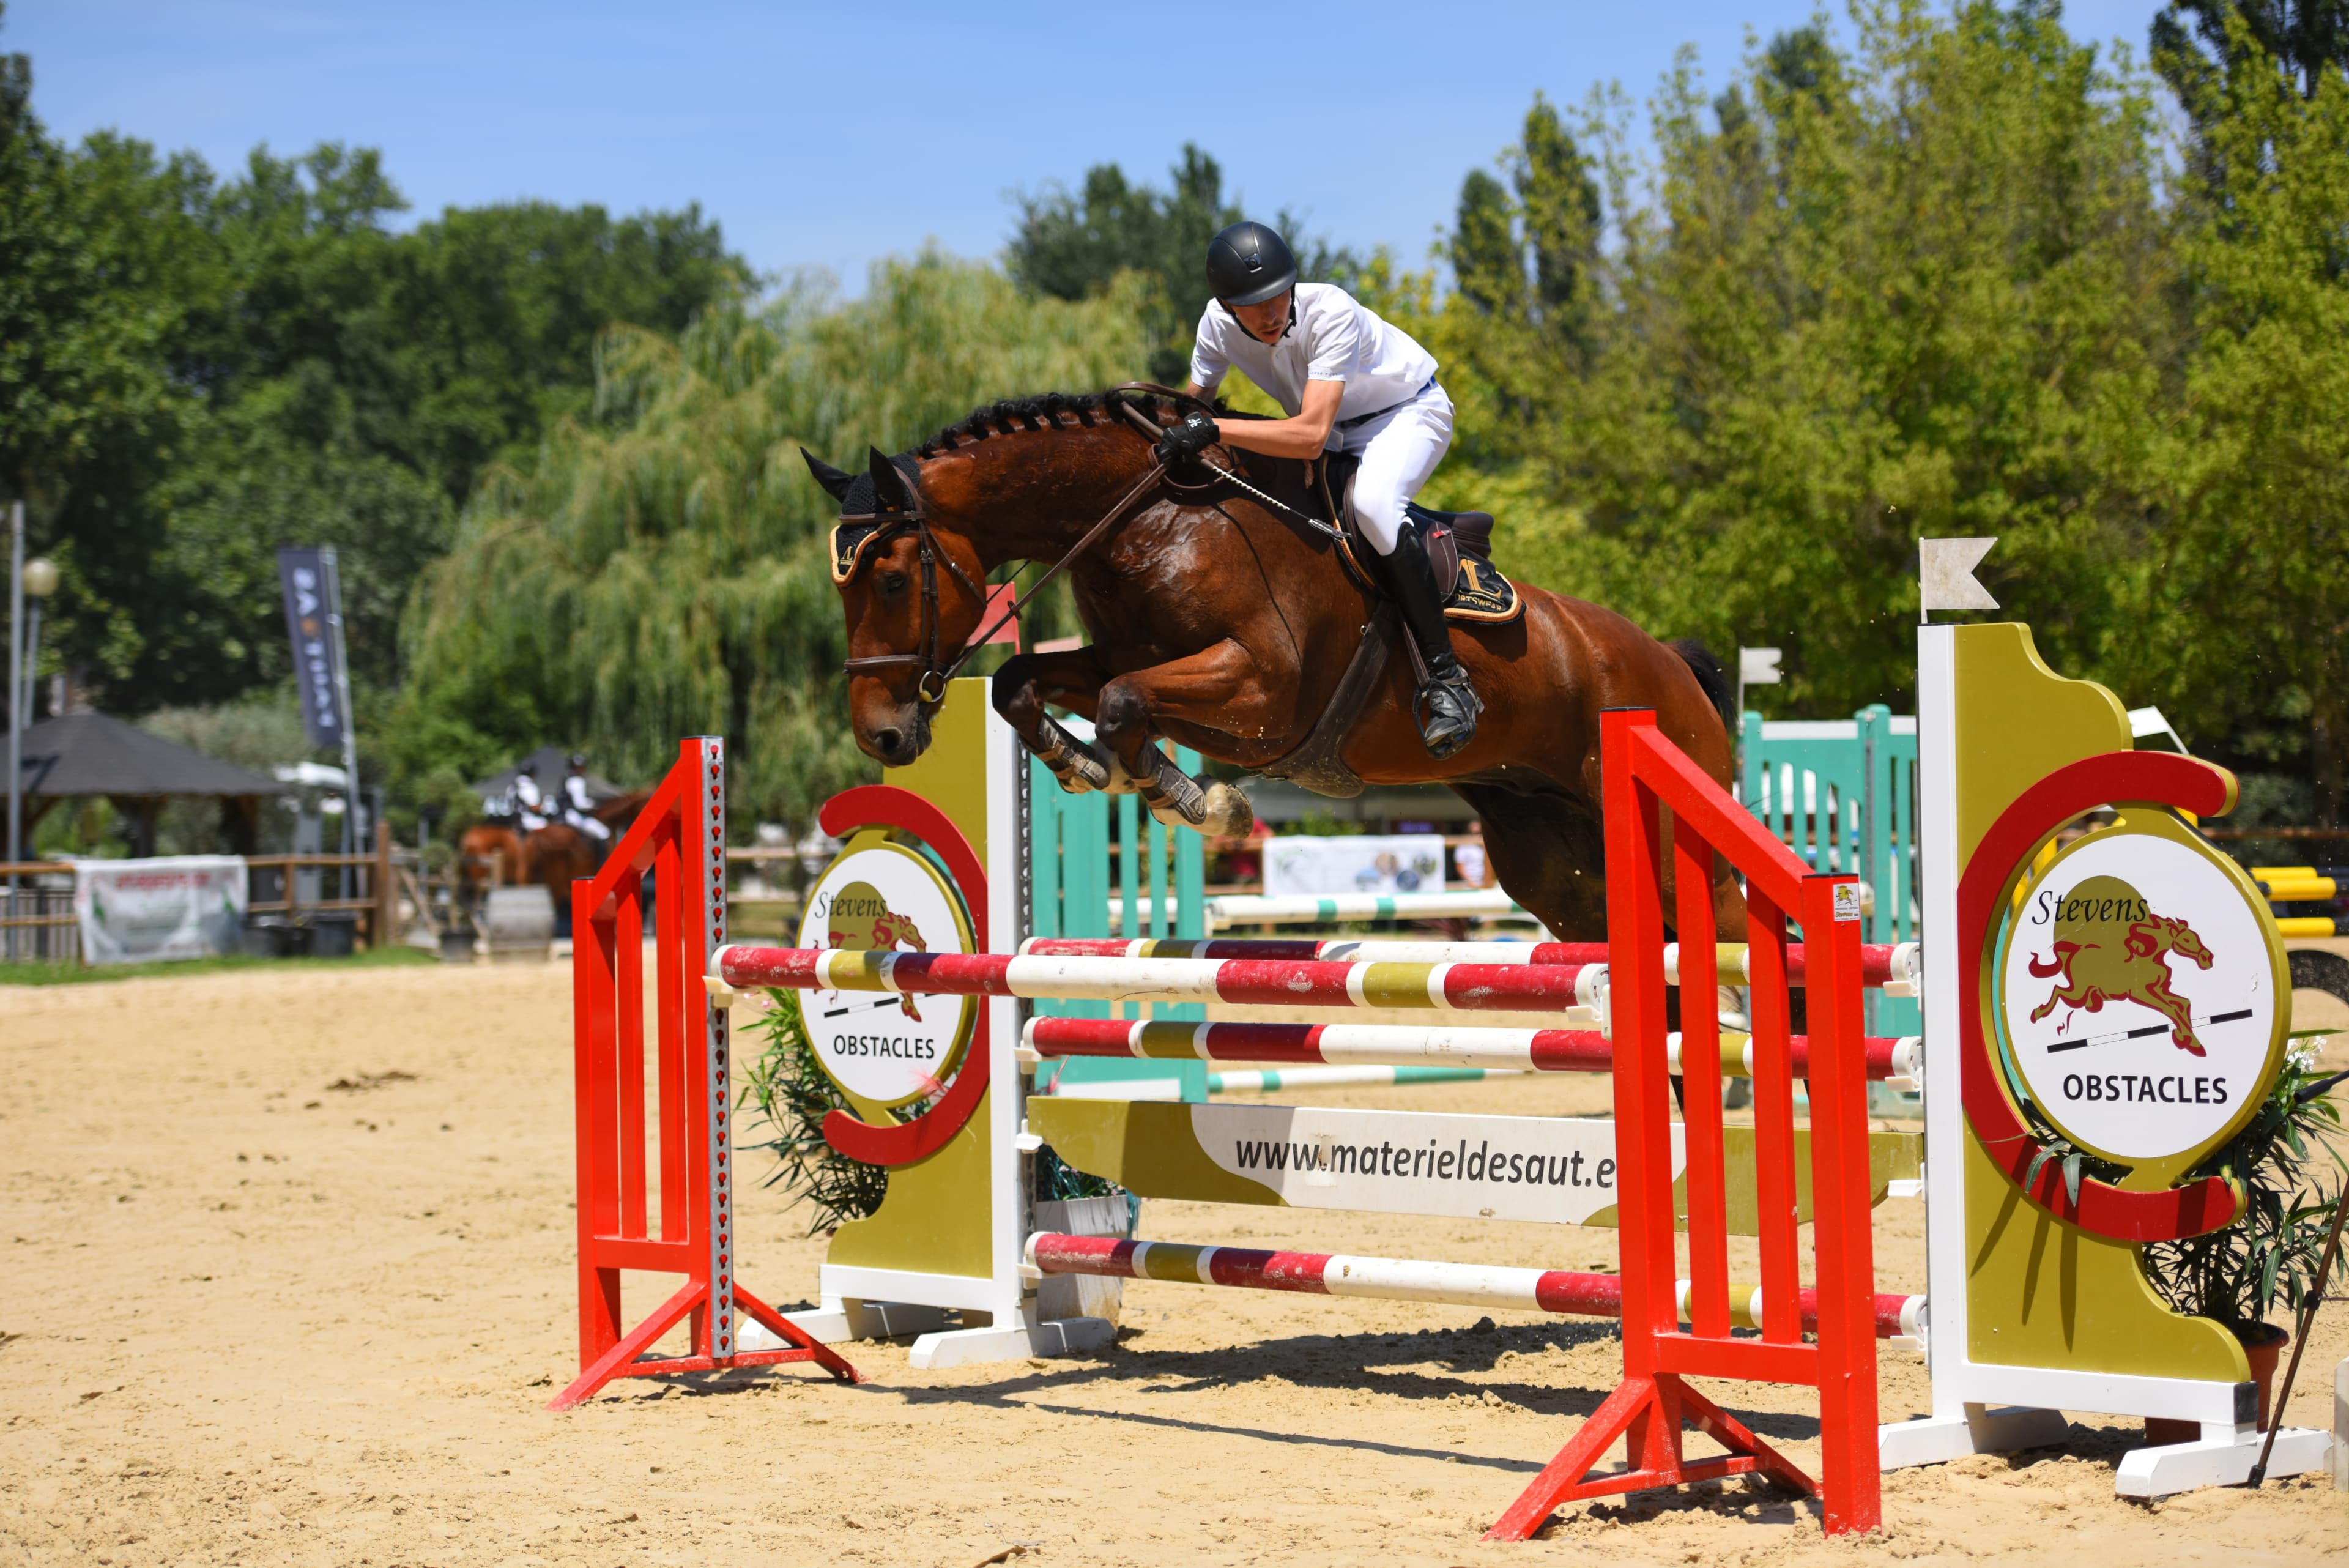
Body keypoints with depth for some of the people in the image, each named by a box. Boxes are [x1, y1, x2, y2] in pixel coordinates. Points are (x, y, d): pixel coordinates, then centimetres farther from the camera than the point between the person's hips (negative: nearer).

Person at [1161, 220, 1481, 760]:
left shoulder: (1330, 312, -36)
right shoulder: (1218, 325, -18)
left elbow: (1311, 436, -43)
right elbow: (1192, 405, -4)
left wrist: (1213, 429, -49)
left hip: (1409, 412, -7)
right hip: (1332, 428, 7)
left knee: (1372, 502, -36)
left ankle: (1446, 677, -32)